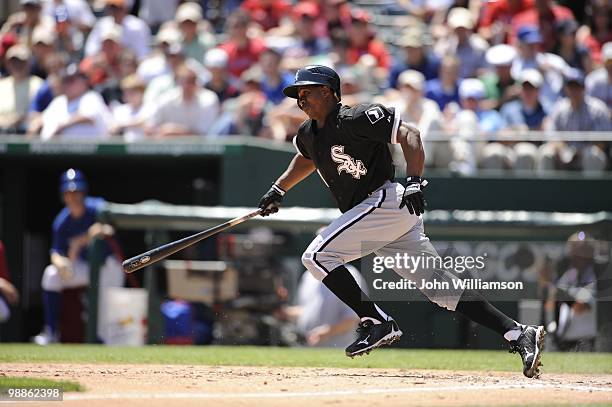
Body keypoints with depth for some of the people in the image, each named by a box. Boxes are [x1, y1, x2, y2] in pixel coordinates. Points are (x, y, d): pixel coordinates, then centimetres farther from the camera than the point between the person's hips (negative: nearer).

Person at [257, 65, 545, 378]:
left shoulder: (356, 119, -11)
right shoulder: (308, 134, 16)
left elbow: (409, 134, -17)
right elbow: (307, 158, 40)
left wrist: (415, 182, -28)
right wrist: (279, 190, 30)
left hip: (388, 200, -9)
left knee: (317, 256, -14)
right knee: (442, 287, 3)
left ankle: (377, 323, -13)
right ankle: (519, 335, -1)